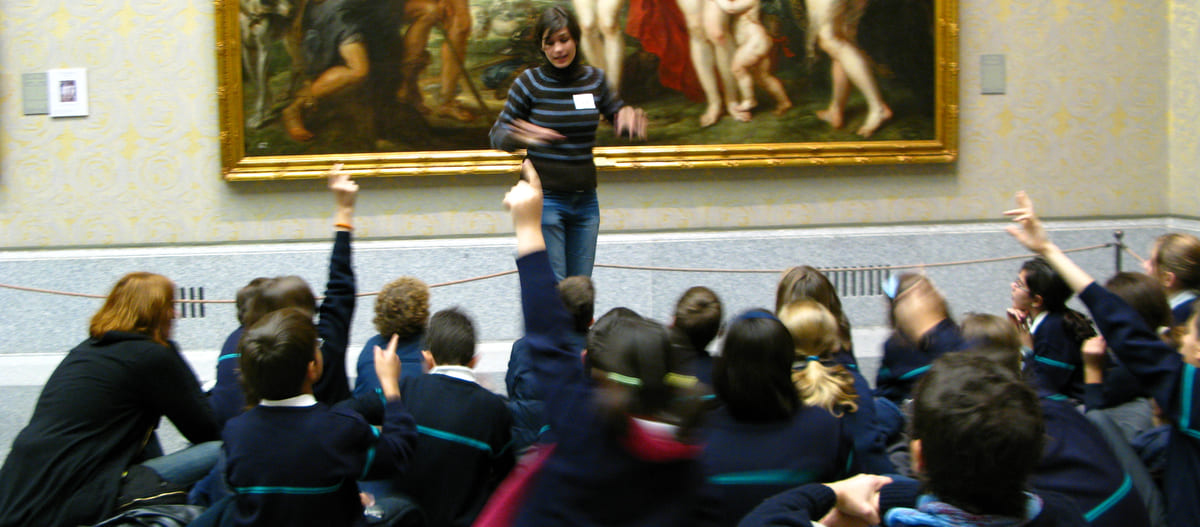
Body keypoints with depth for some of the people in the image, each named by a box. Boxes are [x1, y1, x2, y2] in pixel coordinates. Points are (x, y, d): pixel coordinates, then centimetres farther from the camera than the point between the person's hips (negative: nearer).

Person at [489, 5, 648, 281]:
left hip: (585, 200, 4)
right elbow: (498, 134, -5)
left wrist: (631, 118, -8)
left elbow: (619, 115, 17)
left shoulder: (594, 79, 5)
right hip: (544, 199, -4)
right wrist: (522, 136, -29)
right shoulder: (529, 82, -6)